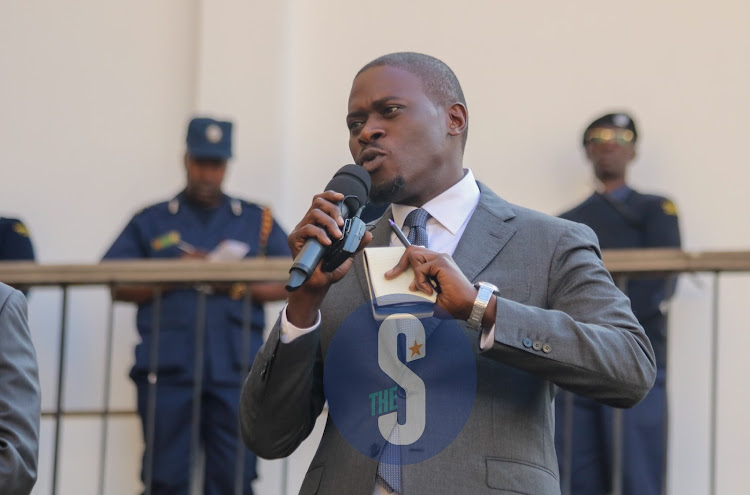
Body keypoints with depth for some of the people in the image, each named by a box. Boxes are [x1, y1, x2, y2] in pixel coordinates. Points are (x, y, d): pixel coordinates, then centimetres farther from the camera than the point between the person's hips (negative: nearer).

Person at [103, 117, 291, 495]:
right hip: (167, 368, 0)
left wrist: (240, 286, -9)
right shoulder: (151, 222, 15)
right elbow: (119, 286, 6)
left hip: (234, 368, 0)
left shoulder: (257, 221, 16)